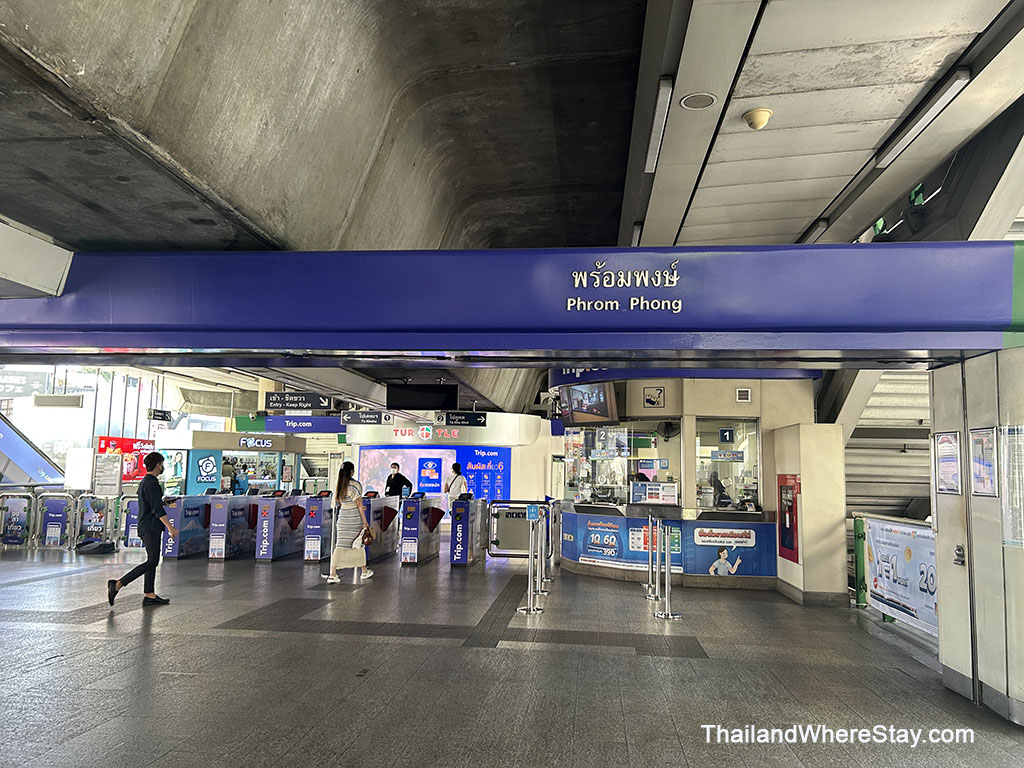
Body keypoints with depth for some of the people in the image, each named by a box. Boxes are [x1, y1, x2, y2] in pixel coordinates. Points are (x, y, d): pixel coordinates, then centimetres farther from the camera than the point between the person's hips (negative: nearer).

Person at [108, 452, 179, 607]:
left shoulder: (145, 481, 15)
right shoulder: (152, 483, -16)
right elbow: (157, 509, -20)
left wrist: (163, 501, 35)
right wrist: (170, 527, -19)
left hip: (147, 528, 10)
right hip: (151, 528, -10)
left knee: (153, 561, 11)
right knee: (152, 561, -10)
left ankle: (149, 595, 14)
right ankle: (118, 584, -12)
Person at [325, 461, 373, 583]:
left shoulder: (339, 485, 7)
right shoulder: (356, 484, -10)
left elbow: (338, 503, 12)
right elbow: (359, 504, -11)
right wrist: (365, 521, -8)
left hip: (343, 517, 4)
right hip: (355, 517, -4)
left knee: (340, 545, 2)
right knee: (359, 544, 10)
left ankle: (332, 574, -6)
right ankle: (364, 572, 25)